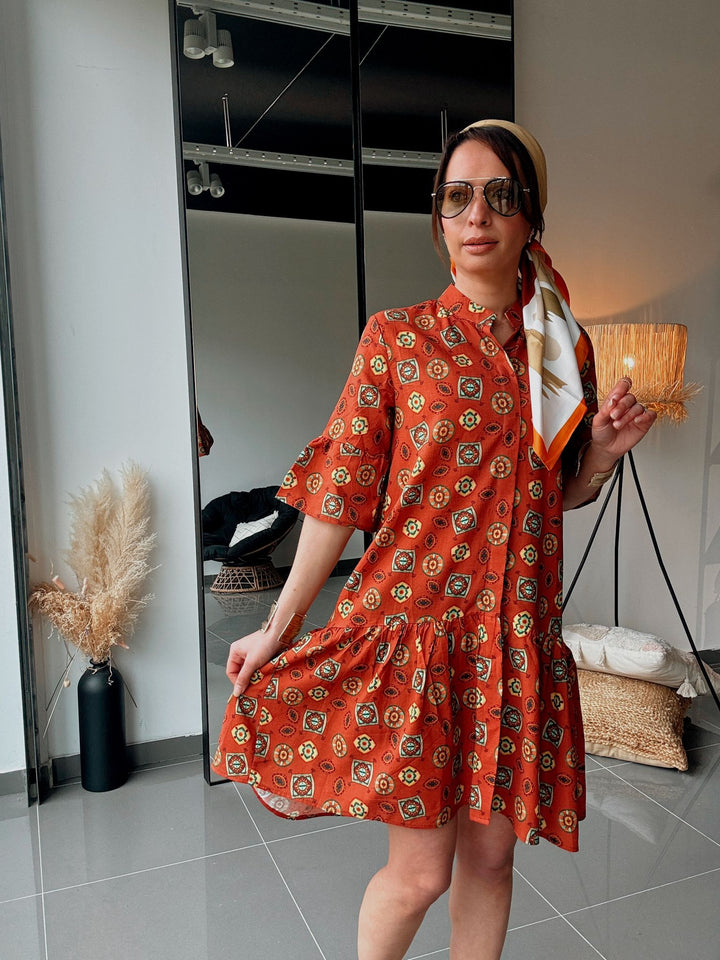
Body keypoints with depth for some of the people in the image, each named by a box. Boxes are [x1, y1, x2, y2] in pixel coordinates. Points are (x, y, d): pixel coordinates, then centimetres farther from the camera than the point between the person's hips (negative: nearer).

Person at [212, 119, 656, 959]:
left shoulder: (561, 346, 7)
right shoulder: (397, 339, -3)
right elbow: (340, 494, -3)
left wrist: (604, 451, -5)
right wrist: (279, 625, -1)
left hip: (517, 635, 4)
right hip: (414, 622, -3)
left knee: (491, 854, 15)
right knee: (419, 870, 4)